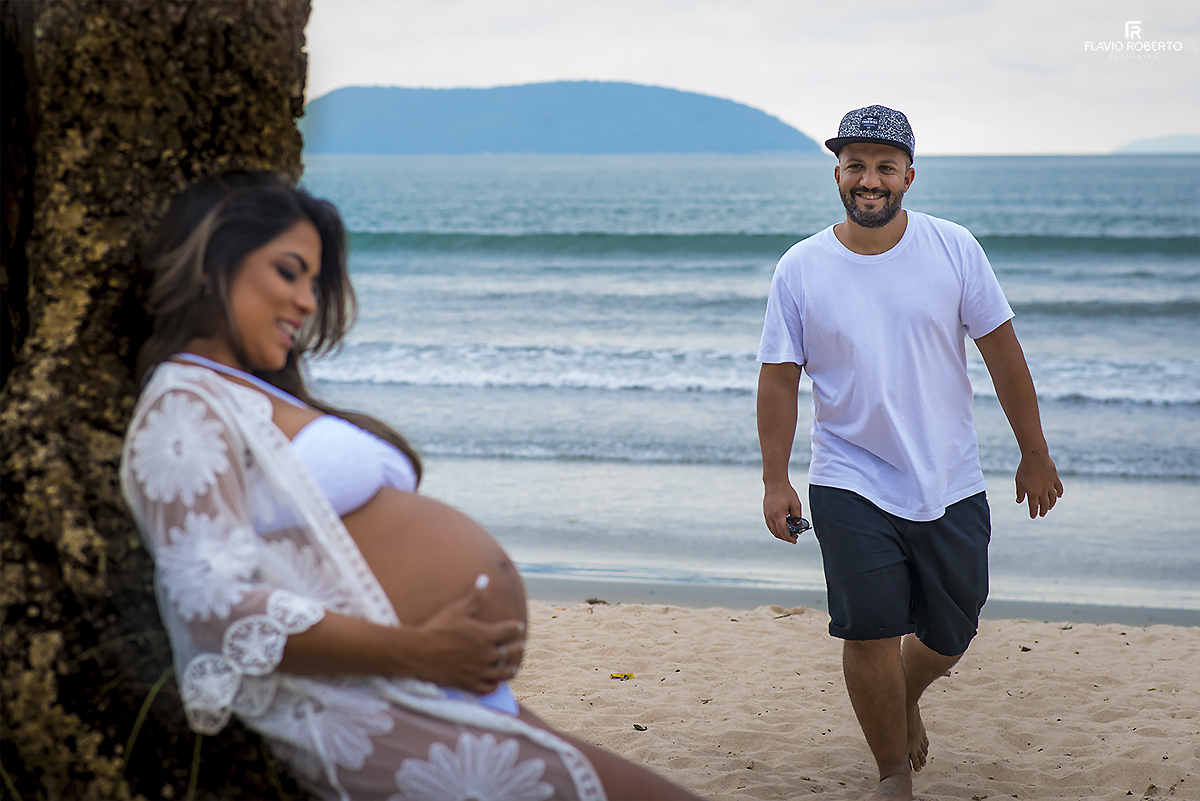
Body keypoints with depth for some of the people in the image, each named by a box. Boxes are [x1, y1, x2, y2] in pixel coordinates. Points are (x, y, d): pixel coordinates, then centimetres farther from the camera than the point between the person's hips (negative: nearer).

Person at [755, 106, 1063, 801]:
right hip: (851, 487, -1)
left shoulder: (953, 248, -4)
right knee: (870, 633, -8)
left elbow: (1002, 351, 1)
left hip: (951, 485, 1)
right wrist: (776, 481, -3)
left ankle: (907, 700, 43)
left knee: (949, 638, 10)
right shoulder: (800, 270, -4)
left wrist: (1035, 455, 3)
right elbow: (780, 379, 0)